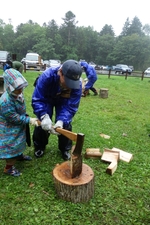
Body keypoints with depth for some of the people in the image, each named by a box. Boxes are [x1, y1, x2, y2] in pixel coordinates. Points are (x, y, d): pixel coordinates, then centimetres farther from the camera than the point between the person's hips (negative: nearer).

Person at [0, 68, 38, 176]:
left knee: (19, 142, 28)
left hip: (19, 127, 8)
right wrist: (29, 120, -26)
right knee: (11, 147, 6)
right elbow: (15, 118, -29)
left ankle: (19, 155, 54)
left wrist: (26, 117, 7)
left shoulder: (18, 94, -8)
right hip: (10, 129, -8)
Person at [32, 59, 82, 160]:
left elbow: (71, 107, -32)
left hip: (63, 101, 1)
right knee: (43, 123, -3)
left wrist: (61, 120, -48)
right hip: (46, 99, -1)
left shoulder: (77, 85, -36)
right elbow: (37, 99, -36)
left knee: (65, 124, -6)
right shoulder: (47, 76, -42)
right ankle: (39, 146, 26)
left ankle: (65, 149, 20)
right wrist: (44, 116, -51)